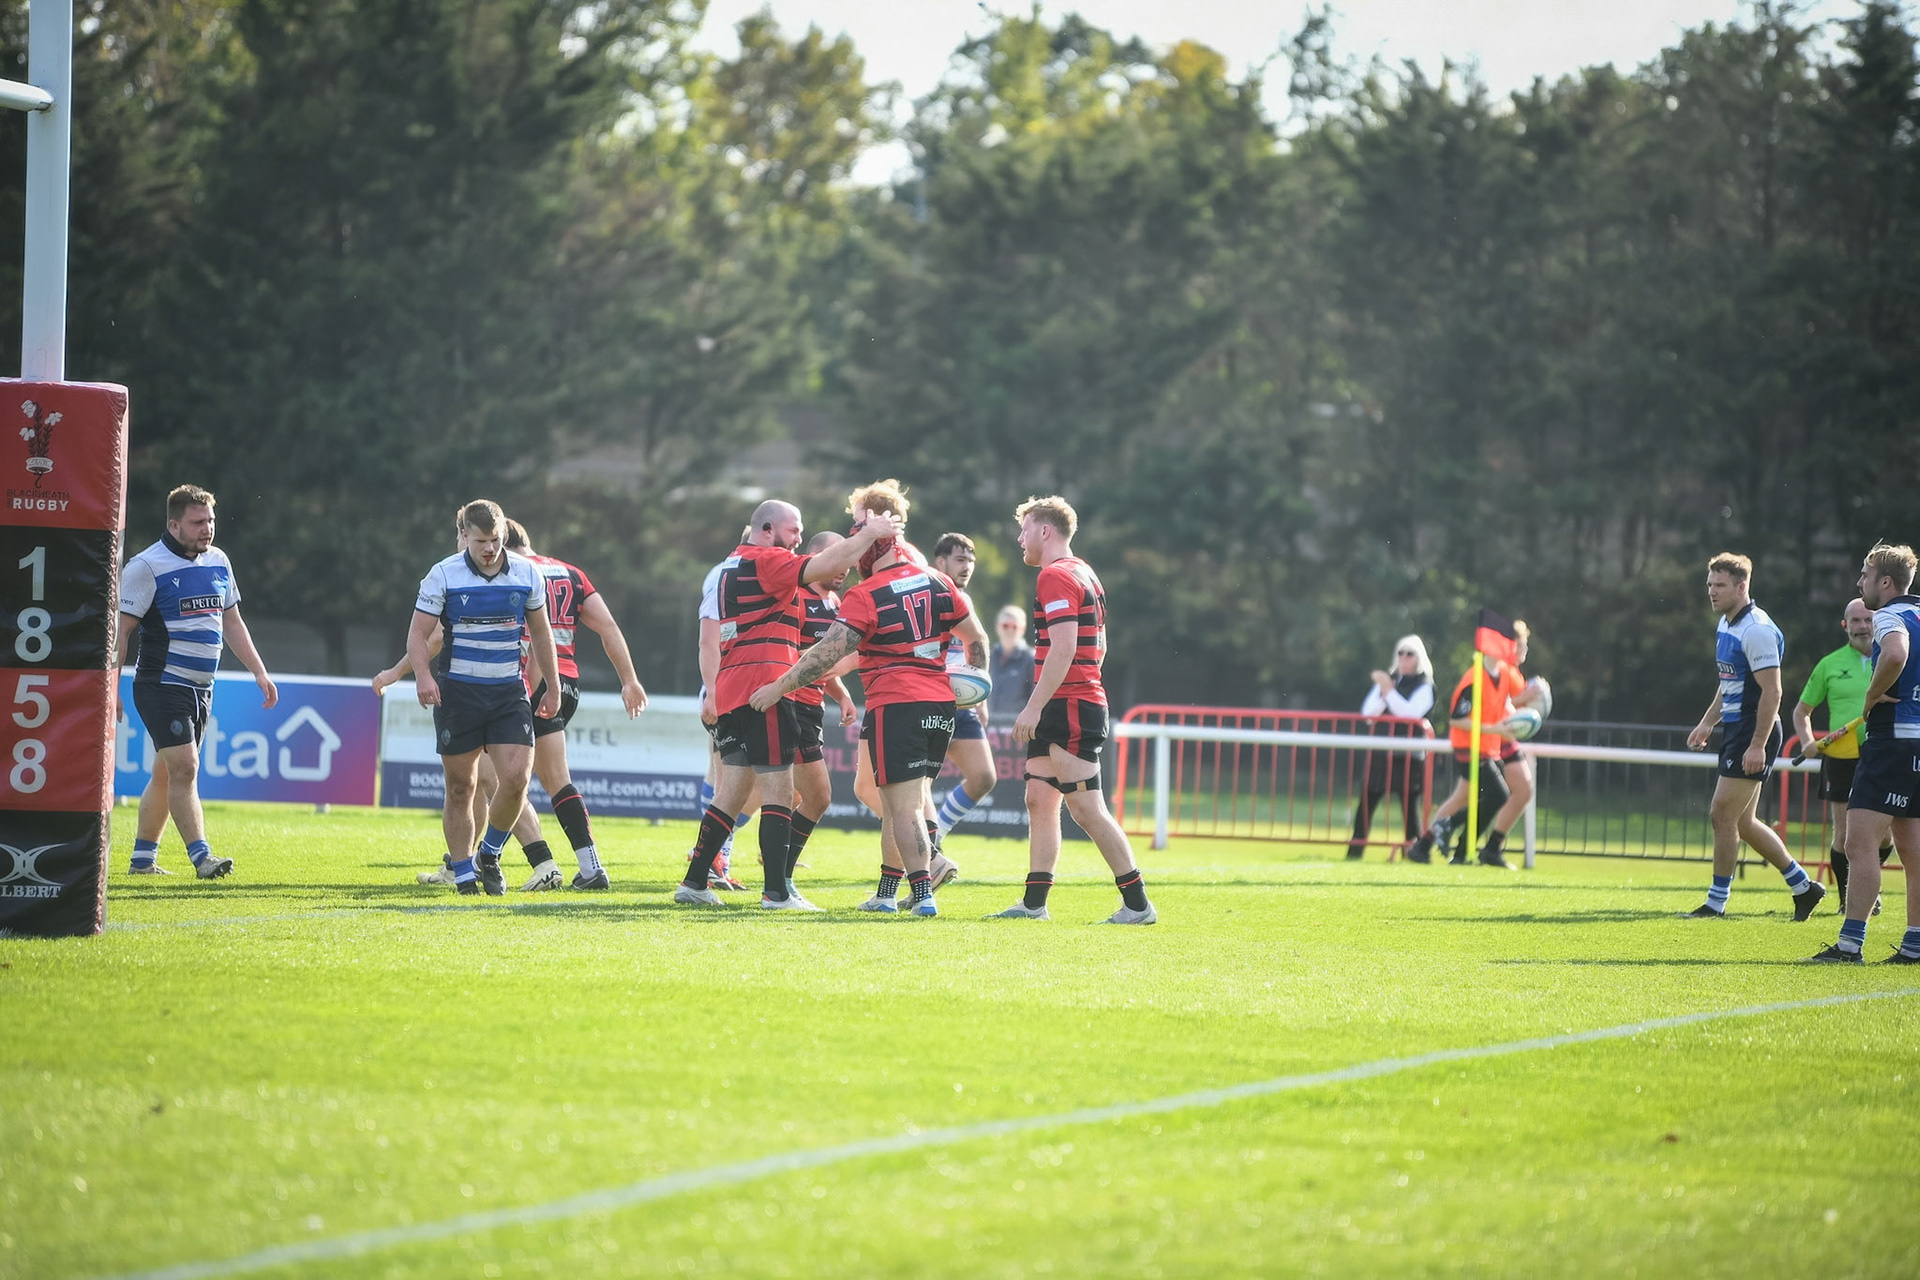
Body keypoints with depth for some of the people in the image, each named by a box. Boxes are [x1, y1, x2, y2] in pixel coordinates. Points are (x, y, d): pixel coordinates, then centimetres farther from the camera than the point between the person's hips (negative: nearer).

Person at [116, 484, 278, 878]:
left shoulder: (218, 561, 11)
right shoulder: (147, 566, -10)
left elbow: (232, 623, 21)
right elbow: (121, 628, -11)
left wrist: (259, 672, 16)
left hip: (201, 689, 7)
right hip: (163, 684, -7)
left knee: (166, 774, 11)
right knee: (184, 768, -15)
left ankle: (143, 858, 18)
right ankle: (201, 858, -18)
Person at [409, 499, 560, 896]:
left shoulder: (526, 573, 3)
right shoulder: (443, 575, -6)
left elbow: (540, 632, 15)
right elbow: (418, 633, -6)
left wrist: (552, 686, 16)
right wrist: (423, 675, -23)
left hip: (509, 691, 2)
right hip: (457, 691, -2)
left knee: (516, 776, -13)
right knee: (460, 787, 0)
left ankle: (490, 855, 10)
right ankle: (464, 874, 12)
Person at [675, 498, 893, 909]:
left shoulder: (726, 569, 22)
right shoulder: (765, 562, -7)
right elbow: (827, 566, -17)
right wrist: (870, 533, -10)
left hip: (730, 692, 9)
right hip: (763, 688, -9)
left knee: (732, 791, 13)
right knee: (778, 790, -7)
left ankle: (694, 883, 13)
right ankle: (776, 891, -11)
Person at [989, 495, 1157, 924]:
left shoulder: (1056, 576, -12)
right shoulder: (1083, 574, 19)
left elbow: (1063, 648, -22)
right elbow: (1096, 648, 24)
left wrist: (1034, 707, -22)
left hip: (1068, 707, -11)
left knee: (1086, 809, -10)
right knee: (1039, 800, 10)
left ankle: (1137, 904, -10)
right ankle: (1034, 902, 10)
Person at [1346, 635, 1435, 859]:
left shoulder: (1424, 687, 2)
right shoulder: (1388, 680, 15)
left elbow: (1410, 713, -15)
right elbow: (1367, 712, 6)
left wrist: (1389, 691, -15)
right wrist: (1384, 694, -10)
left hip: (1408, 756, -4)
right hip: (1380, 754, 4)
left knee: (1409, 805, -5)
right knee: (1366, 801, 0)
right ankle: (1355, 851, 4)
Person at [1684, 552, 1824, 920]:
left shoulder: (1757, 630, -18)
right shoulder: (1725, 624, 13)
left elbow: (1771, 690, -21)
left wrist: (1758, 745, -25)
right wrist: (1708, 721, 23)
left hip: (1753, 735, -10)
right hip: (1735, 731, 10)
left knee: (1723, 814, -8)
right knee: (1742, 822, 11)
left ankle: (1717, 901, 0)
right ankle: (1802, 886, 21)